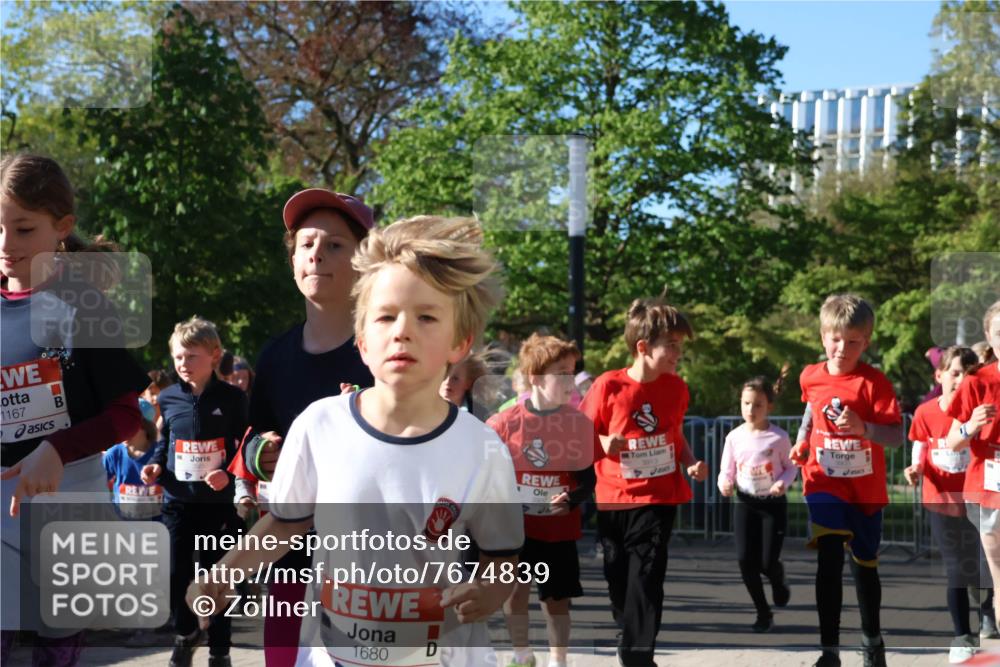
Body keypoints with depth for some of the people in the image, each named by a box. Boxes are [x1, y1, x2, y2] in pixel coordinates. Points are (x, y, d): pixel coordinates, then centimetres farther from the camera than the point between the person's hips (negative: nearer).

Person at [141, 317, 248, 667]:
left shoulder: (233, 399, -7)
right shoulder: (169, 398, 2)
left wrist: (228, 473, -20)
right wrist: (155, 466, -3)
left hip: (219, 502, -3)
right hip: (177, 501, 3)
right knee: (176, 575, 6)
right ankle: (186, 633, 35)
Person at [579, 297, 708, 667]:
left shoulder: (676, 388, -1)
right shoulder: (608, 386, -12)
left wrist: (691, 463, -2)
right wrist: (603, 444, -22)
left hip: (659, 499, 1)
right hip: (614, 500, -1)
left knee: (647, 578, -6)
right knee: (619, 577, 12)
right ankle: (630, 633, 35)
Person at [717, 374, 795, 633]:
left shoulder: (779, 437, -11)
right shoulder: (734, 437, -4)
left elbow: (791, 466, 1)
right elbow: (726, 471, 2)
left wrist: (784, 483, -19)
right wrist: (725, 484, -20)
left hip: (774, 504, -2)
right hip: (745, 503, 2)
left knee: (768, 561, -6)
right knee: (745, 558, -9)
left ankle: (779, 582, 34)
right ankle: (763, 613, 7)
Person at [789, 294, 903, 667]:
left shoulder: (873, 381, -13)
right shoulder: (811, 377, -2)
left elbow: (897, 437, -19)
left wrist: (863, 427, -35)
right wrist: (802, 440, 8)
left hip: (865, 489, -1)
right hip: (825, 483, 1)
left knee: (864, 565, 15)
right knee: (830, 558, -16)